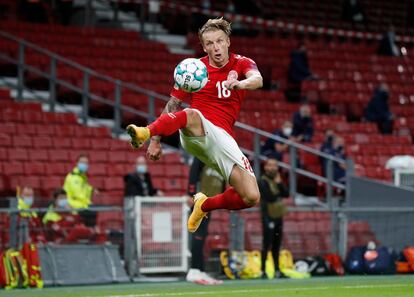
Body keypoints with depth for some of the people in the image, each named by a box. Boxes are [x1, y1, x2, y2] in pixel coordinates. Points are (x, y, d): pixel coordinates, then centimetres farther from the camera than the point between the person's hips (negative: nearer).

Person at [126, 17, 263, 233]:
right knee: (192, 115, -40)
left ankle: (204, 205, 18)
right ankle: (145, 132, -71)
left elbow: (257, 80, -16)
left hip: (223, 138, 2)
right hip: (195, 133, -2)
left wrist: (239, 84, -41)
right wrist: (156, 140, -1)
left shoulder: (241, 64, 7)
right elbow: (172, 105, 10)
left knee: (251, 198, -11)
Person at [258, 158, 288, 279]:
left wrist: (279, 183, -8)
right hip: (268, 217, -7)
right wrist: (279, 194, -2)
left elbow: (286, 194, 5)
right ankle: (263, 270, -9)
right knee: (267, 244, -10)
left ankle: (277, 270, 14)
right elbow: (270, 197, -19)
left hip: (278, 216, 7)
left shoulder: (277, 179, 16)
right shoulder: (263, 181, -8)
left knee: (276, 246, 10)